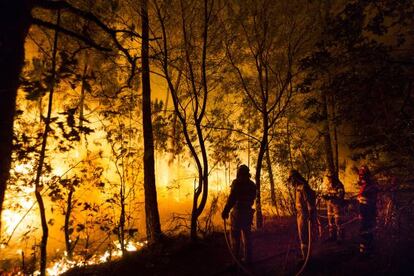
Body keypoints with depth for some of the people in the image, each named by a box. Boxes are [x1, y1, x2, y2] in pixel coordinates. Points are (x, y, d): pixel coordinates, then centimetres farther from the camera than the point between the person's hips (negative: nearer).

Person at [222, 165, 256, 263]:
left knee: (235, 234, 7)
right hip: (248, 212, 5)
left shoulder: (237, 182, -11)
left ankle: (236, 256, 12)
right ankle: (248, 257, 19)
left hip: (237, 211, -5)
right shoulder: (252, 184, 7)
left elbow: (232, 198, -18)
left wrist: (225, 211, -16)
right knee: (247, 235, 15)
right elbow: (252, 198, 14)